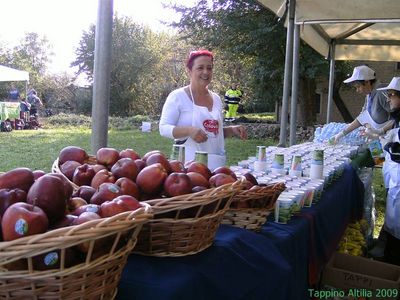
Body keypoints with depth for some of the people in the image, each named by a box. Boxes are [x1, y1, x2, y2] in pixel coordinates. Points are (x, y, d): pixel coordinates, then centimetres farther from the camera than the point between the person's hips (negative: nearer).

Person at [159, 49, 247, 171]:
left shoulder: (216, 98, 14)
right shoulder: (177, 96, -3)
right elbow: (164, 128, -7)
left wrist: (232, 130, 5)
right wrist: (189, 130, -22)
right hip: (189, 163, -5)